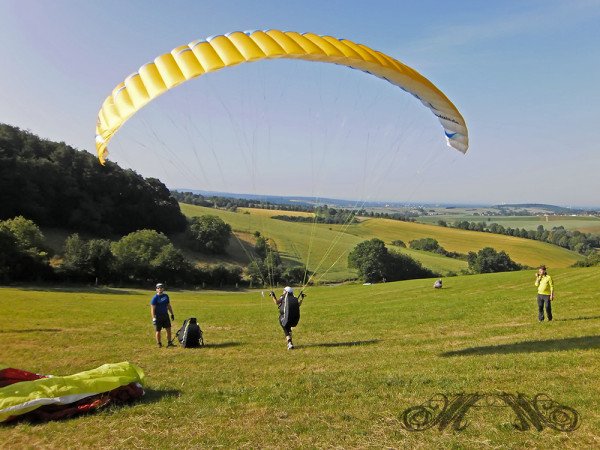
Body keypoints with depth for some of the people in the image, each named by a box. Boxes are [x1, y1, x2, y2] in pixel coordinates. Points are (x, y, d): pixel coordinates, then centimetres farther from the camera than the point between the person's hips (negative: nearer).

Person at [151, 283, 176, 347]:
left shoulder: (166, 296, 8)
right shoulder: (155, 298, -10)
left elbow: (169, 306, 18)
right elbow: (152, 309, -12)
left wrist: (172, 314, 16)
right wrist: (154, 319, -17)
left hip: (165, 315, 5)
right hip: (158, 316, -5)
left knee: (168, 329, 4)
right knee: (158, 331, 4)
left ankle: (169, 343, 11)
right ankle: (159, 343, 19)